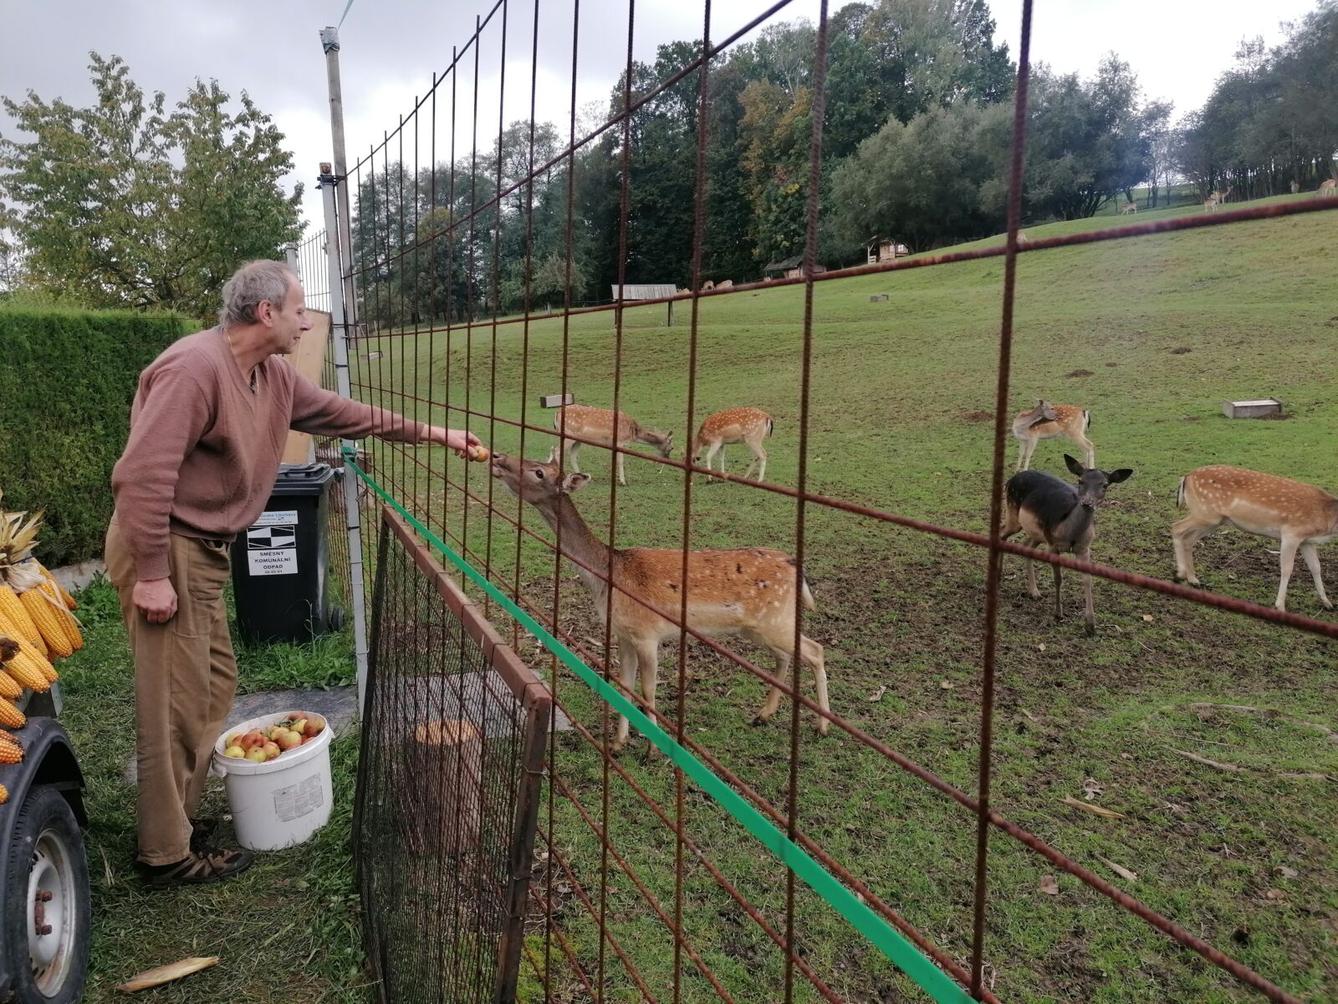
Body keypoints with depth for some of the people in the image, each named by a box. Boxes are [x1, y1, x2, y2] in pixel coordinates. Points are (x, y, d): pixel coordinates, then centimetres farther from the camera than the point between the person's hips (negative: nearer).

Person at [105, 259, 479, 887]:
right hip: (164, 549, -10)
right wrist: (153, 574, -25)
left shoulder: (273, 376, 8)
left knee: (214, 685, 16)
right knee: (177, 703, -2)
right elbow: (143, 474, -25)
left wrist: (431, 433, 16)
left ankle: (178, 816, 30)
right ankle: (167, 853, 11)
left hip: (203, 549, 10)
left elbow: (342, 412, 17)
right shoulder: (193, 368, -21)